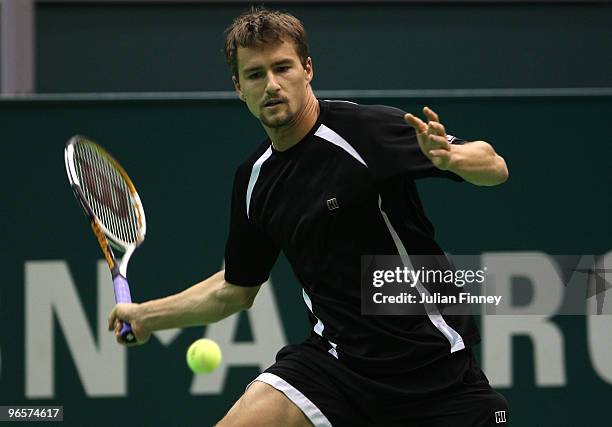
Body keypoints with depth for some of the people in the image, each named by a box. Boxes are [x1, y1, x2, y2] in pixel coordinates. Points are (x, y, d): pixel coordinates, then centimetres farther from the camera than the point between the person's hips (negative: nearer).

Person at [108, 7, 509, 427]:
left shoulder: (368, 130, -12)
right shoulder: (255, 179, 7)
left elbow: (495, 167, -15)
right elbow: (235, 289, 22)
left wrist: (450, 157, -35)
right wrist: (147, 315, 20)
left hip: (434, 365, -4)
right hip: (337, 357, 4)